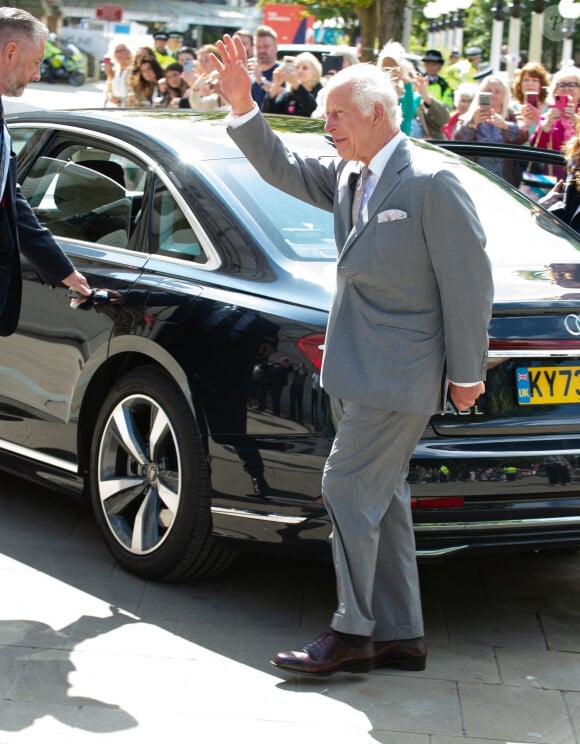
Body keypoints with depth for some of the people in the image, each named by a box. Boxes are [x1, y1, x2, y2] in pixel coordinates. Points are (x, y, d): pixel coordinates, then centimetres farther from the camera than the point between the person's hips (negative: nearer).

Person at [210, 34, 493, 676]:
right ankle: (400, 635, 20)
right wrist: (243, 107, -1)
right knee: (380, 497, 12)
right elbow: (282, 169, 15)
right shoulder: (348, 176, 9)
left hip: (398, 375, -9)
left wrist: (466, 373, -11)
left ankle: (351, 633, 3)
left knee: (348, 487, -7)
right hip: (360, 370, 9)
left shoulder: (430, 183, -15)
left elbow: (468, 280, -14)